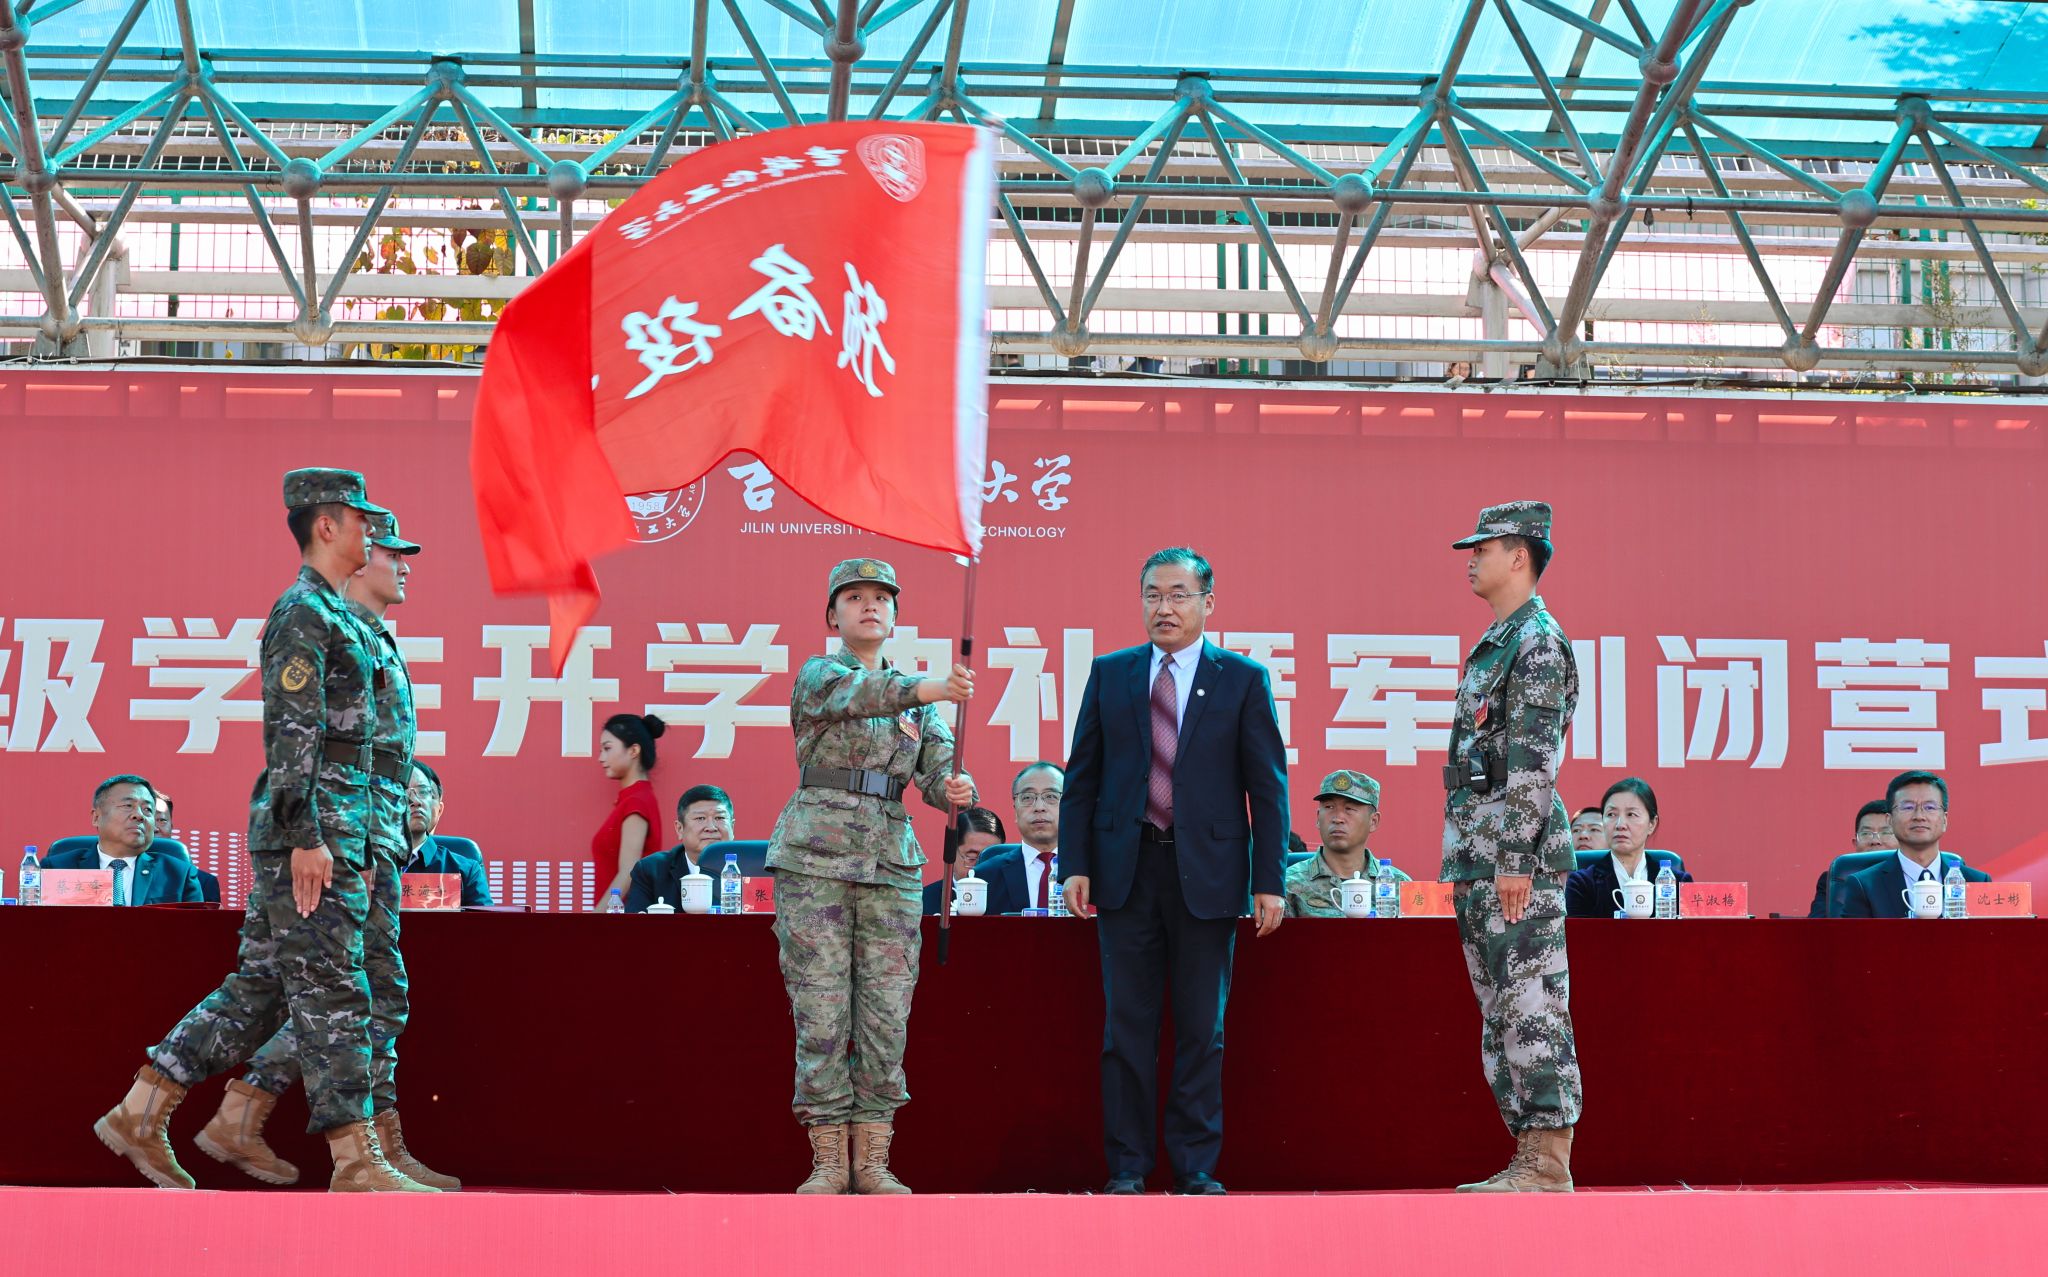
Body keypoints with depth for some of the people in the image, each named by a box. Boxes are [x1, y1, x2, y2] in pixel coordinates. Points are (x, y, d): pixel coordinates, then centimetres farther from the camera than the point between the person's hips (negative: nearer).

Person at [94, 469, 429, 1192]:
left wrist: (356, 845, 25)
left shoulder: (335, 617, 21)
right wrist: (306, 837, -23)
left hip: (329, 837, 10)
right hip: (307, 837, -10)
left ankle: (140, 1113, 14)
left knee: (259, 988, 11)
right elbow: (290, 732, -18)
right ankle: (355, 1162, -4)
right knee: (332, 995, -7)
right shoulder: (303, 614, -10)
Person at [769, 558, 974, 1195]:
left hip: (892, 867, 4)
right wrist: (930, 689, -38)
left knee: (886, 1019, 1)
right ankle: (828, 1164, 1)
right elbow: (857, 694, -21)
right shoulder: (817, 676, 2)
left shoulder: (917, 700, 16)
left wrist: (959, 790, -21)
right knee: (820, 1016, -5)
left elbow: (939, 774, 3)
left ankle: (872, 1163, 7)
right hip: (814, 860, -4)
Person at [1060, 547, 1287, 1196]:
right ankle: (1128, 1165, 10)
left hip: (1207, 873, -1)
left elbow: (1268, 787, 1)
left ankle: (1196, 1167, 12)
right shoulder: (1109, 674, 8)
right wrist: (1075, 865, 0)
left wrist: (1269, 883, -5)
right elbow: (1081, 776, 9)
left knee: (1202, 1028, 4)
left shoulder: (1243, 679, 2)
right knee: (1127, 1026, 3)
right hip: (1126, 870, 2)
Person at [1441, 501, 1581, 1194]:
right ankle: (1531, 1160, 14)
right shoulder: (1493, 643, 20)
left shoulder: (1539, 642, -10)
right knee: (1499, 1011, 10)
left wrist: (1516, 858, -22)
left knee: (1532, 1008, -10)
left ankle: (1548, 1168, -9)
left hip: (1518, 850, -10)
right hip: (1477, 851, 10)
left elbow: (1535, 760, -17)